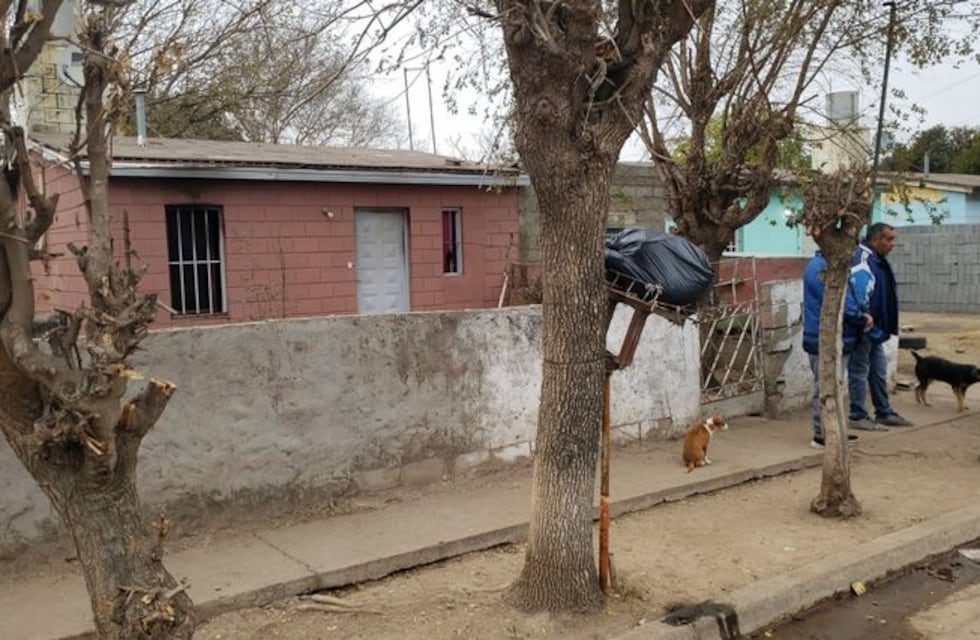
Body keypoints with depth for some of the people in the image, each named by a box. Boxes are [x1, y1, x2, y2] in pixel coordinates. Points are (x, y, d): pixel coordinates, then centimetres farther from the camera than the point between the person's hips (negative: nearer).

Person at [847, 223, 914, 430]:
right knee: (859, 372, -1)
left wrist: (889, 326, 20)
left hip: (876, 329, 10)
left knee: (879, 372, 17)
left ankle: (885, 413, 28)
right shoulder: (861, 260, -19)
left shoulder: (879, 261, 13)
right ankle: (858, 416, 8)